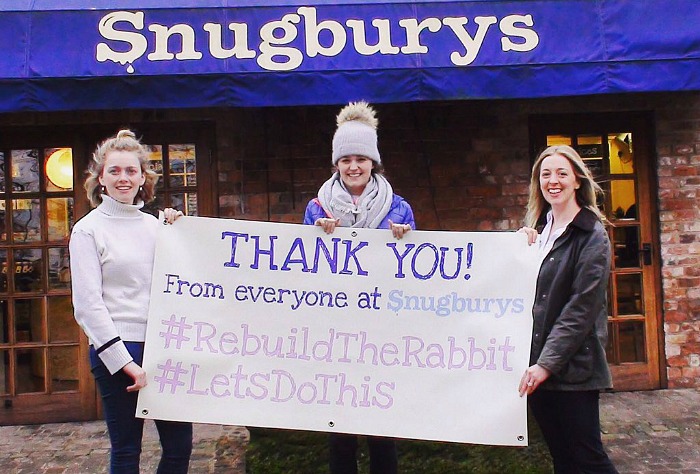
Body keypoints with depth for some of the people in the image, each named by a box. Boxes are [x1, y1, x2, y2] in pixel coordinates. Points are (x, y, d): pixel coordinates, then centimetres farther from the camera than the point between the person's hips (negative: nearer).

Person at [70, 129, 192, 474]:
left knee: (180, 445, 7)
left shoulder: (153, 224, 12)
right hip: (117, 350, -4)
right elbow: (88, 305, -8)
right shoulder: (88, 230, -1)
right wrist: (125, 363, -12)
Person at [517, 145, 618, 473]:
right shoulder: (536, 229, 14)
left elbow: (582, 307, -14)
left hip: (572, 366, -6)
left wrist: (548, 363, -18)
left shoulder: (592, 235, -6)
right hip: (537, 364, 6)